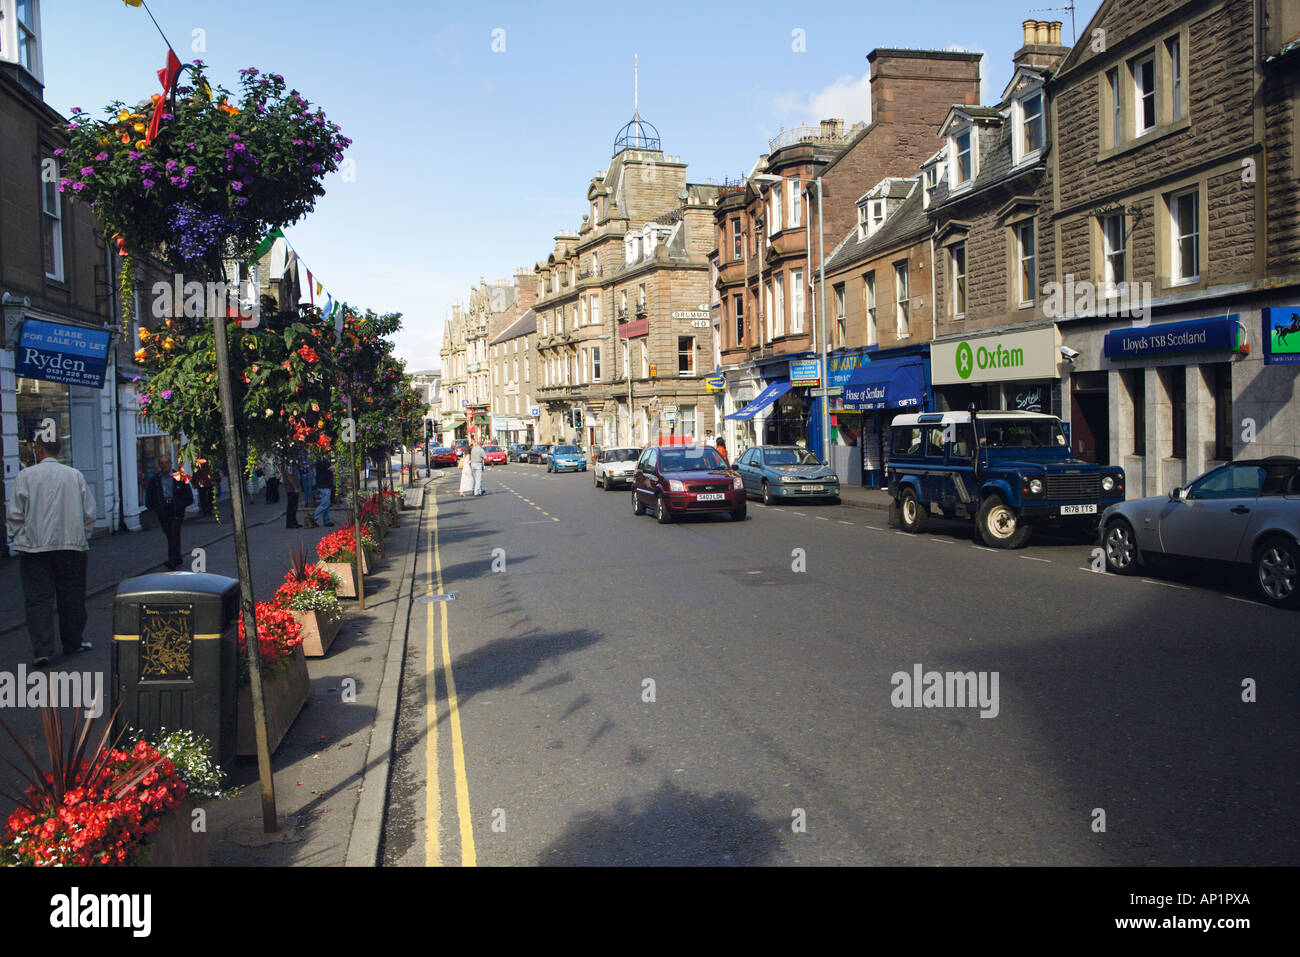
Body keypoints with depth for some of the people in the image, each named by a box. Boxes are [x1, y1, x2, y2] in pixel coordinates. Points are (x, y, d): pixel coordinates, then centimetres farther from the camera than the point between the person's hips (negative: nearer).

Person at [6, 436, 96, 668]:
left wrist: (16, 537, 11)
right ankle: (73, 643, 23)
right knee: (71, 598, 12)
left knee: (38, 599, 1)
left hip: (34, 547, -2)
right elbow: (89, 513, 4)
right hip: (72, 545, 2)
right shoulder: (75, 475, 2)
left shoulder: (26, 476, -5)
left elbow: (16, 514, -4)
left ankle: (42, 650, -5)